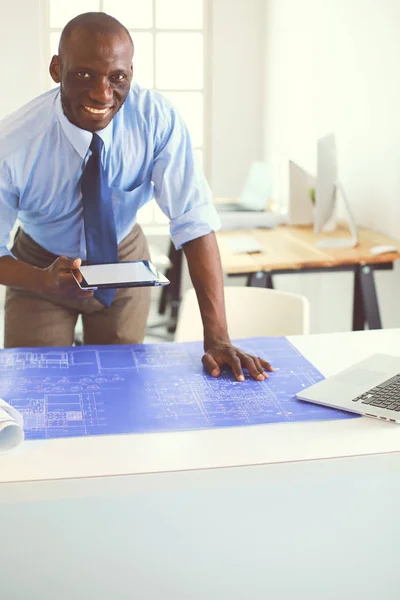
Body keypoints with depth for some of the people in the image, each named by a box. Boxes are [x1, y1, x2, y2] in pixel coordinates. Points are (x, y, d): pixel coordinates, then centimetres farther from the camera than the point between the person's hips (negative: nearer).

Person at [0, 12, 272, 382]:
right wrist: (46, 282, -43)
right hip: (42, 265, -1)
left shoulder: (156, 118, -27)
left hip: (124, 260, 2)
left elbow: (194, 221, -28)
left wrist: (217, 337, -35)